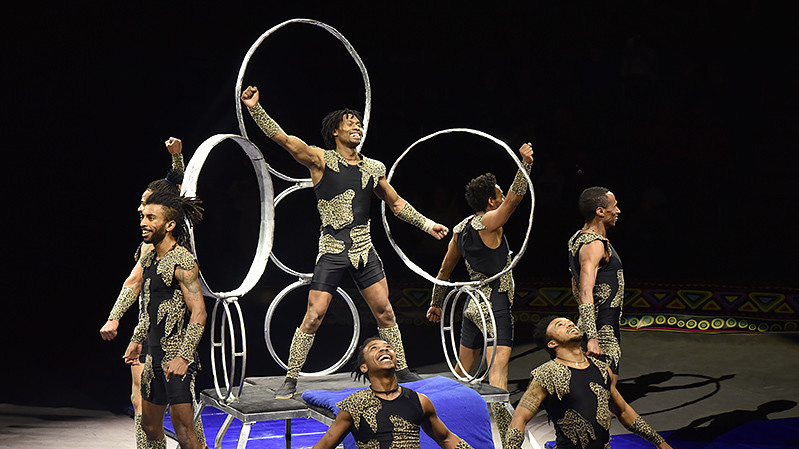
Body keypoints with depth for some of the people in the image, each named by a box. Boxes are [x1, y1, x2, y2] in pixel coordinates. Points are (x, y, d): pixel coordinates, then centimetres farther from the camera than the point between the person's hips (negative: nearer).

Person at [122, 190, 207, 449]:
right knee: (150, 425, 17)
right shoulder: (149, 260, 12)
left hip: (177, 359, -9)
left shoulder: (182, 262, -15)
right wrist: (136, 340, 23)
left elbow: (199, 313, -20)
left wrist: (183, 357, -25)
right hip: (155, 357, 9)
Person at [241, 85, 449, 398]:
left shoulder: (374, 169, 12)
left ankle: (403, 372, 19)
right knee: (314, 316, -7)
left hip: (364, 249, 4)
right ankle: (290, 382, 1)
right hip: (332, 251, -4)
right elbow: (282, 138, -13)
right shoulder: (320, 160, -2)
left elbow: (396, 204, 25)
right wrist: (255, 109, -23)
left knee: (385, 312, 5)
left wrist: (427, 224, 23)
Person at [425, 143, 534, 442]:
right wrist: (525, 163, -25)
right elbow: (516, 196, -22)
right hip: (495, 303, -8)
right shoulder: (488, 223, -10)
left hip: (473, 304, 9)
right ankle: (505, 436, -28)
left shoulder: (461, 229, 13)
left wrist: (436, 303, 30)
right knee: (497, 368, -18)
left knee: (463, 370, 18)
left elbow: (445, 269, 21)